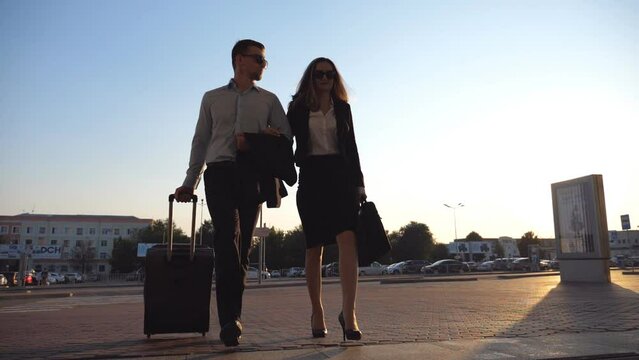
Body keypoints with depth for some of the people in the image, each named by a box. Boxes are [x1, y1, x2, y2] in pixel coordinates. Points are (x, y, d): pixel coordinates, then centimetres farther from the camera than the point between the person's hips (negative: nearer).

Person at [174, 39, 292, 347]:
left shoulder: (269, 99, 19)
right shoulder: (212, 98, 20)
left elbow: (287, 135, 10)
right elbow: (200, 141, 18)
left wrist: (261, 139, -10)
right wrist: (189, 182, 12)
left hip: (254, 173, 1)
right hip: (220, 171, -1)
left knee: (242, 242, -2)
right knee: (227, 235, -19)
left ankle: (230, 316, 8)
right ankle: (231, 318, -20)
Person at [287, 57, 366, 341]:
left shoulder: (343, 108, 15)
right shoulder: (298, 108, 9)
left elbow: (351, 147, 15)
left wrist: (358, 183, 8)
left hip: (341, 177, 1)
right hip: (311, 178, -1)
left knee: (348, 240, -17)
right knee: (314, 248, 3)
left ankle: (348, 313, -20)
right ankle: (317, 313, 15)